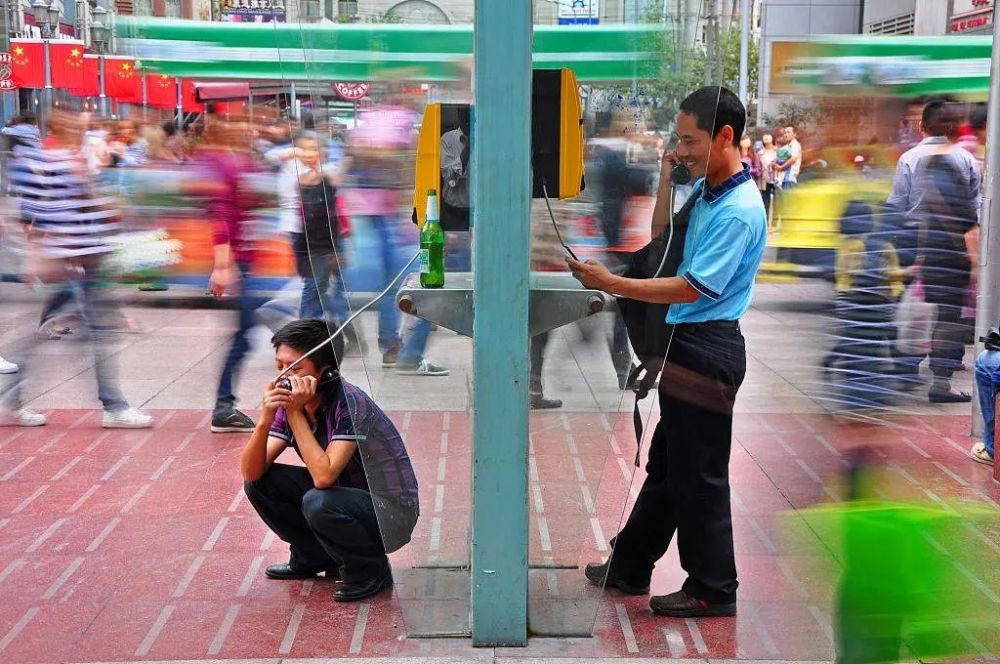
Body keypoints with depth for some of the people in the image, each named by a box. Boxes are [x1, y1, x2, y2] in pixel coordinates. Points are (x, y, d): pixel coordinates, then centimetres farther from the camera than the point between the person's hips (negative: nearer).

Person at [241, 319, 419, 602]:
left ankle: (371, 570, -6)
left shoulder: (349, 403, -26)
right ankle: (314, 558, 14)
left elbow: (323, 476, -34)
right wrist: (265, 419, -27)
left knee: (318, 503, -34)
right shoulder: (289, 403, -5)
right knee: (260, 482, -5)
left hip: (392, 512, -7)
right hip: (343, 497, 7)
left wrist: (295, 414, -30)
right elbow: (250, 473, -10)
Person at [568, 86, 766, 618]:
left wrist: (611, 284, -22)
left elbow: (694, 287, -23)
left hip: (709, 348, -10)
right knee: (666, 463, 19)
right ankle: (629, 567, 32)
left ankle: (712, 590, 15)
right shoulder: (704, 191, 8)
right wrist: (667, 178, 6)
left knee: (699, 475, 1)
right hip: (685, 342, 10)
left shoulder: (739, 211, -20)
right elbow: (661, 236, 21)